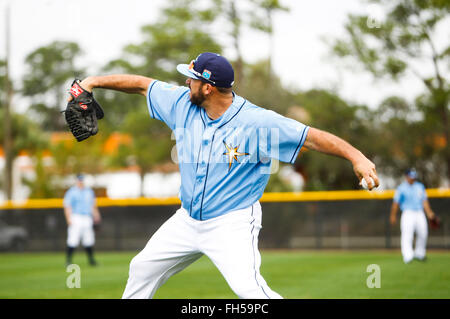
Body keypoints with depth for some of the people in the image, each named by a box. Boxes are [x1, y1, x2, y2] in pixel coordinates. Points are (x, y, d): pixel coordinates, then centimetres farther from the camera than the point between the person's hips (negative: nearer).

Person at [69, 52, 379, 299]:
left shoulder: (257, 122, -22)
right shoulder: (182, 104, -4)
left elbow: (312, 136, -25)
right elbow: (142, 84, 10)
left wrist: (356, 157, -35)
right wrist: (95, 81, 7)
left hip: (233, 224, -7)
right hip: (187, 220, 7)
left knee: (248, 287, -26)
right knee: (142, 268, 17)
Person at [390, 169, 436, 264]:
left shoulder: (420, 187, 15)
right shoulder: (401, 188, 0)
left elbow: (424, 201, 15)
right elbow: (395, 203, 1)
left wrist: (429, 212, 5)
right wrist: (393, 216, 0)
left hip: (420, 213, 5)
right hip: (408, 213, -5)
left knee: (423, 233, 2)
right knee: (407, 234, -17)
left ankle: (419, 253, 22)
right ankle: (408, 256, -24)